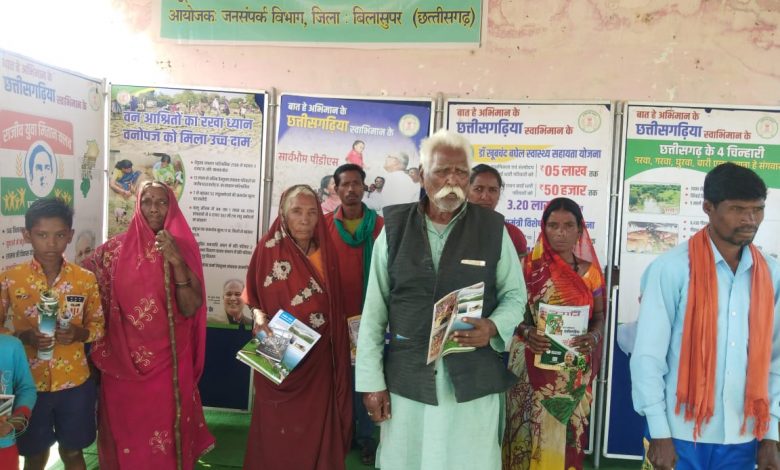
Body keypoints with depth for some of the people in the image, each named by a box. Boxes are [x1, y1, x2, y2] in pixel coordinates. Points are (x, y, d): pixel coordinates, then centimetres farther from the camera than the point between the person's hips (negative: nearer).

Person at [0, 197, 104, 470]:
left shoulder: (86, 279, -6)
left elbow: (98, 325, 3)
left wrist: (79, 333, -17)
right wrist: (23, 336, -19)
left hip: (74, 383, 1)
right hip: (29, 384, 0)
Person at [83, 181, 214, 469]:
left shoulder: (184, 248, -4)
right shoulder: (117, 248, -1)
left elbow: (190, 308, -13)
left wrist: (176, 262, -23)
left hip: (168, 361, -1)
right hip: (123, 360, 2)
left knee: (165, 430, 6)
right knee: (126, 430, 14)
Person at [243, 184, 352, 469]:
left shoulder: (325, 251, 5)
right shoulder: (268, 248, -7)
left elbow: (334, 307, 11)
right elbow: (252, 297, -2)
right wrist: (259, 316, -21)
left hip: (318, 358, 3)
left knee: (316, 425, 9)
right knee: (277, 428, 6)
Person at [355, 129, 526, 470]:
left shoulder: (493, 228, 0)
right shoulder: (394, 227, 0)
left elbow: (515, 294, 7)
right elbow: (374, 309, 1)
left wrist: (493, 327, -16)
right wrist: (371, 381, -1)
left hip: (474, 379, 0)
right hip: (406, 377, 1)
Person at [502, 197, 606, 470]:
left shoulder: (590, 271, 6)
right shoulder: (529, 266, -1)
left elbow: (600, 315, 8)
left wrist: (594, 336, -13)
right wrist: (526, 331, -19)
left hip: (574, 371, 2)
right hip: (533, 367, -2)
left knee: (568, 433, 5)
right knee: (531, 432, 0)